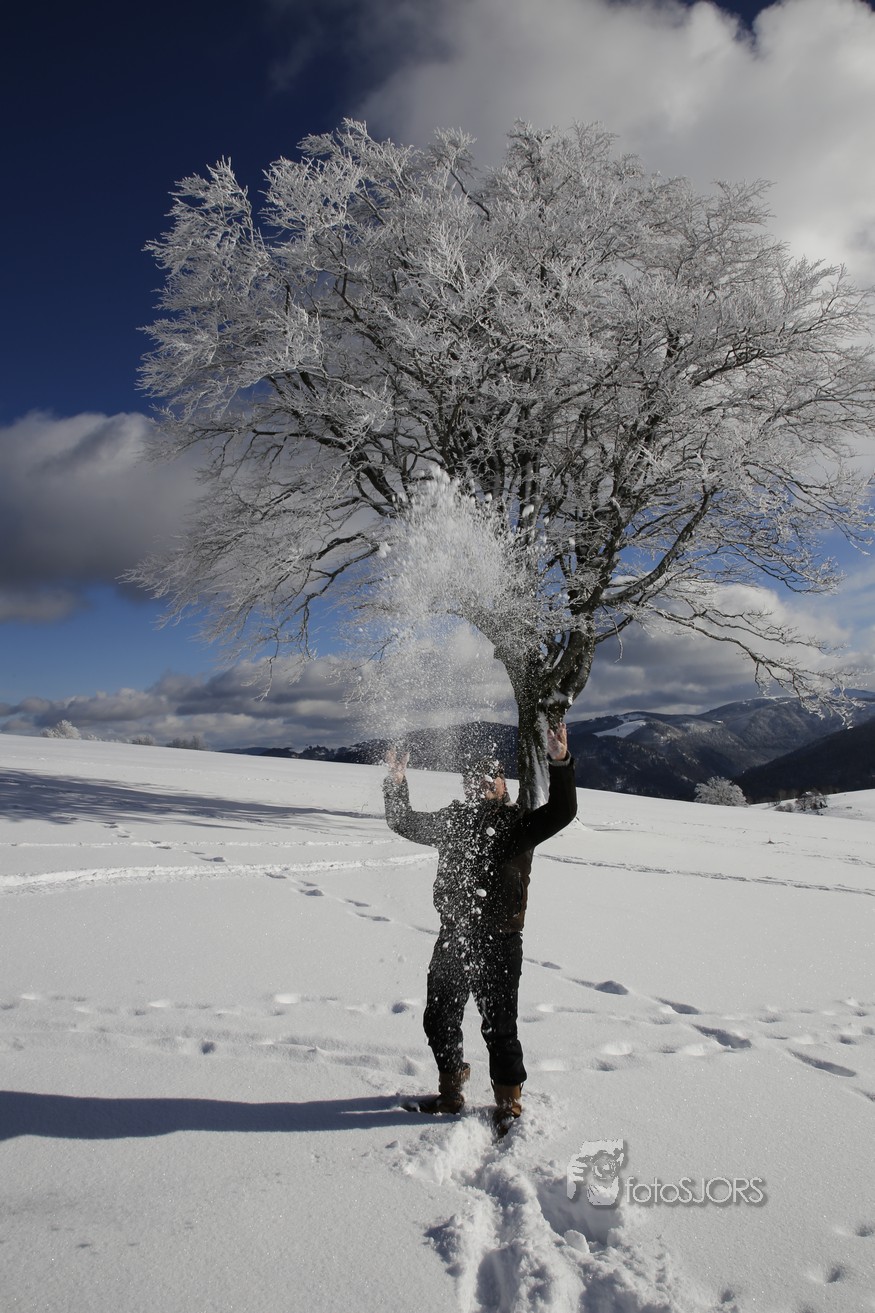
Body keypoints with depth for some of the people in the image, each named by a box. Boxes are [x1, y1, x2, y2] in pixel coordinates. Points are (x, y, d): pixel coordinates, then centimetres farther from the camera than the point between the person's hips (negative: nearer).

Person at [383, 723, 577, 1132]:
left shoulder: (518, 822, -5)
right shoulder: (452, 819, 7)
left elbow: (562, 811, -20)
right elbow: (406, 824, 18)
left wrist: (560, 763, -33)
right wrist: (396, 784, 5)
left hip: (498, 944, -5)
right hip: (452, 939, 5)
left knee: (499, 1028, 2)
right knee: (439, 1020, 18)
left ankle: (508, 1106, 22)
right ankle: (451, 1094, 38)